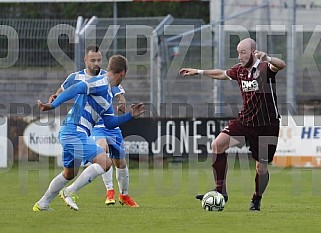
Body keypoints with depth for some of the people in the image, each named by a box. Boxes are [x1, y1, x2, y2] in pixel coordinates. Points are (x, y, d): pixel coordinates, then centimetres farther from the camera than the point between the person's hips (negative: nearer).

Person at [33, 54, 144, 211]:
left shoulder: (107, 93, 20)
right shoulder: (101, 83, -11)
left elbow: (109, 123, 25)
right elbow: (75, 89, -23)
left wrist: (130, 115, 22)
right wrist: (52, 105, -30)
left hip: (67, 133, 10)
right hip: (75, 132, -10)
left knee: (69, 174, 24)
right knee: (105, 162, -16)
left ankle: (42, 204, 33)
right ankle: (69, 192, -13)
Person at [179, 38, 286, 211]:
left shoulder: (265, 68, -14)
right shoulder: (239, 70, 5)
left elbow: (281, 65, -35)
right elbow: (221, 74, 25)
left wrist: (267, 59, -57)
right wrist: (198, 72, 28)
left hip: (267, 125, -5)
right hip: (244, 120, 5)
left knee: (261, 166, 2)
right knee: (217, 145, -13)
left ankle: (256, 201, 27)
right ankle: (220, 190, -8)